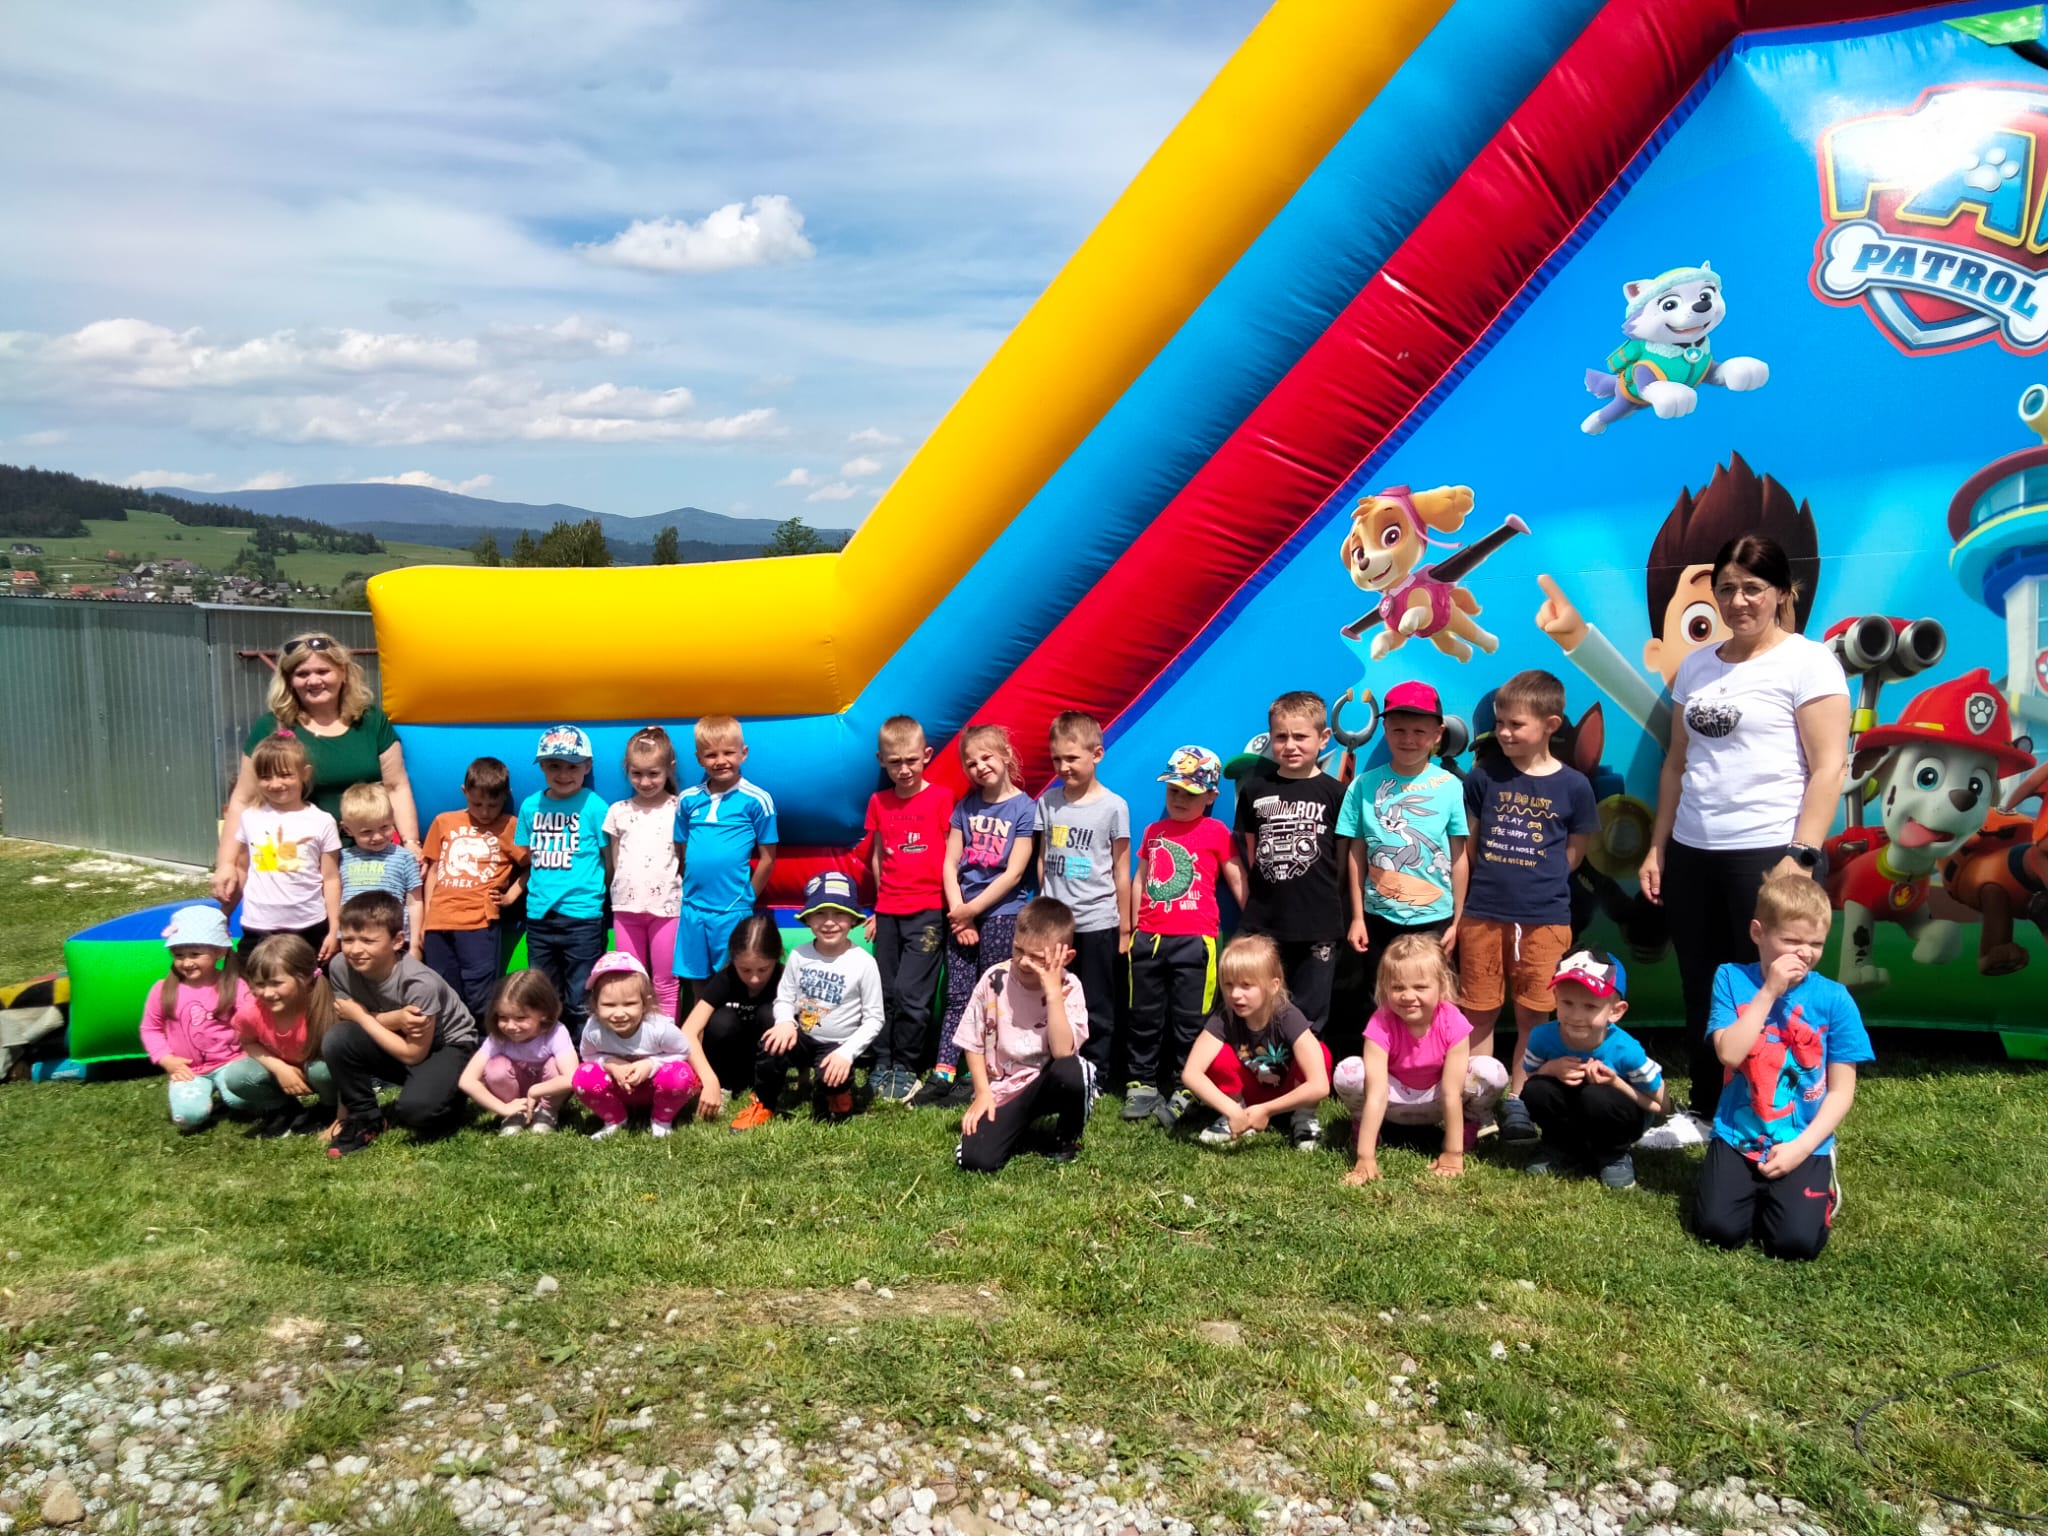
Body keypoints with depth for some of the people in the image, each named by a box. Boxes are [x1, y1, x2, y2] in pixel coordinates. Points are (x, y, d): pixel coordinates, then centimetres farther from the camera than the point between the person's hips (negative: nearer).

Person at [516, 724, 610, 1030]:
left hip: (582, 916, -5)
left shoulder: (594, 806, -8)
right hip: (539, 915, 5)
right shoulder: (531, 805, 6)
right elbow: (523, 855, 14)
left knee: (579, 1004, 1)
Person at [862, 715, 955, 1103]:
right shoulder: (879, 802, 9)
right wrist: (878, 908, 14)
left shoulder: (941, 797, -4)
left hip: (927, 910, -4)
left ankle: (904, 1068, 6)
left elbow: (951, 856, -3)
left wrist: (953, 905, -7)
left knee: (910, 992, -8)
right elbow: (877, 858, 15)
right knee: (885, 993, 7)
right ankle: (881, 1065, 18)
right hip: (888, 911, 4)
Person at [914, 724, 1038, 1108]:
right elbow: (950, 864, 5)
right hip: (962, 914, 4)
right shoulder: (966, 806, 9)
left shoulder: (1024, 808, -5)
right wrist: (958, 912, -7)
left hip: (1002, 913, -4)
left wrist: (972, 910, -11)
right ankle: (943, 1074, 3)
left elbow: (1013, 873, -10)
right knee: (957, 997, 4)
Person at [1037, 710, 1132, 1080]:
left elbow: (1121, 870, -1)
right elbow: (1043, 860, 11)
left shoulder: (1114, 806, -5)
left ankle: (1095, 1075, 17)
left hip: (1097, 924, -3)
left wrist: (1124, 928, 0)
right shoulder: (1048, 801, 5)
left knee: (1096, 1008, 6)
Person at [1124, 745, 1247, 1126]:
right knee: (1144, 1017, 11)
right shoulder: (1154, 831, 14)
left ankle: (1184, 1093, 8)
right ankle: (1141, 1086, 21)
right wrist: (1132, 928, 17)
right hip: (1149, 937, 5)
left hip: (1194, 939, -5)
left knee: (1189, 1020, -1)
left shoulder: (1215, 832, 0)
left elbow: (1238, 882, 2)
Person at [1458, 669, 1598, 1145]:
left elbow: (1575, 851, 6)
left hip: (1544, 918, -1)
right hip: (1483, 913, 1)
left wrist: (1537, 882, 2)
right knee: (1478, 1013, 6)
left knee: (1533, 1015, 7)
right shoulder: (1484, 775, 0)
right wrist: (1496, 876, 6)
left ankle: (1517, 1100, 19)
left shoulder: (1573, 785, -3)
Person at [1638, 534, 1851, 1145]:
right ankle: (1703, 1111, 28)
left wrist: (1801, 856, -17)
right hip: (1692, 854, 6)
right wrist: (1657, 848, 14)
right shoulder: (1696, 666, 13)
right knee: (1700, 992, 13)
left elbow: (1828, 767, -10)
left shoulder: (1807, 661, -5)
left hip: (1767, 853, -6)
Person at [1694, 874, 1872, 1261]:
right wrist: (1769, 991, -19)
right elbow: (1729, 1054, -17)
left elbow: (1842, 1090, -3)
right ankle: (1756, 1190, 17)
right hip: (1738, 1137, 1)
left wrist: (1801, 1147, -13)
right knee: (1718, 1228, -16)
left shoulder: (1834, 998, -4)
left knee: (1796, 1242, -17)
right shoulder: (1731, 979, -3)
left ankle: (1821, 1183, 15)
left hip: (1802, 1143, 0)